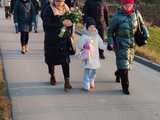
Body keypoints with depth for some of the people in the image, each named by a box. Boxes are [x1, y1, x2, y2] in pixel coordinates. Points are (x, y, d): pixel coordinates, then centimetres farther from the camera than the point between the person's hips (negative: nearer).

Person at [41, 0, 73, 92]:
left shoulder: (66, 9, 4)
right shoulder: (48, 9, -10)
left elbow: (70, 21, 18)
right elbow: (47, 24, -21)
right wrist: (61, 23, -27)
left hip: (64, 39, 2)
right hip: (51, 40, -2)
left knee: (65, 60, -5)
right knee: (51, 59, 12)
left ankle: (67, 82, -2)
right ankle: (52, 76, 37)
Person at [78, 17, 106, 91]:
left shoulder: (97, 36, 7)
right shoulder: (84, 36, -7)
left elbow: (101, 45, 11)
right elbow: (79, 45, -6)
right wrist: (84, 46, -25)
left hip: (95, 57, 5)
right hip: (87, 57, -5)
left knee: (94, 70, 14)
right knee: (87, 70, -7)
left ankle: (91, 83, 31)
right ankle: (86, 85, -1)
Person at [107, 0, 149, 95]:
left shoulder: (136, 14, -3)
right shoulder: (117, 17, -14)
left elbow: (142, 24, 14)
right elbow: (110, 30, -4)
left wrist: (145, 34, 4)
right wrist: (110, 42, -11)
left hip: (132, 43, 5)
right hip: (121, 44, -5)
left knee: (128, 62, 20)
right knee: (123, 65, -7)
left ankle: (119, 73, 51)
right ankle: (125, 87, 3)